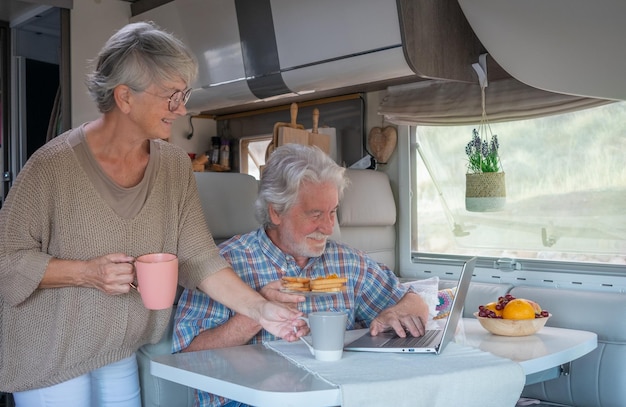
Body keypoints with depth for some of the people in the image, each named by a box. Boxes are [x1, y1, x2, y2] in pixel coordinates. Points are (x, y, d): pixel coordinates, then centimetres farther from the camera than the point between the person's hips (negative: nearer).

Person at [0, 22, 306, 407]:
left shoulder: (176, 165, -5)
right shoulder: (54, 166, -19)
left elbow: (199, 257, -8)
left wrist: (259, 308, -18)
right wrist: (85, 272, -25)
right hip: (50, 359, -4)